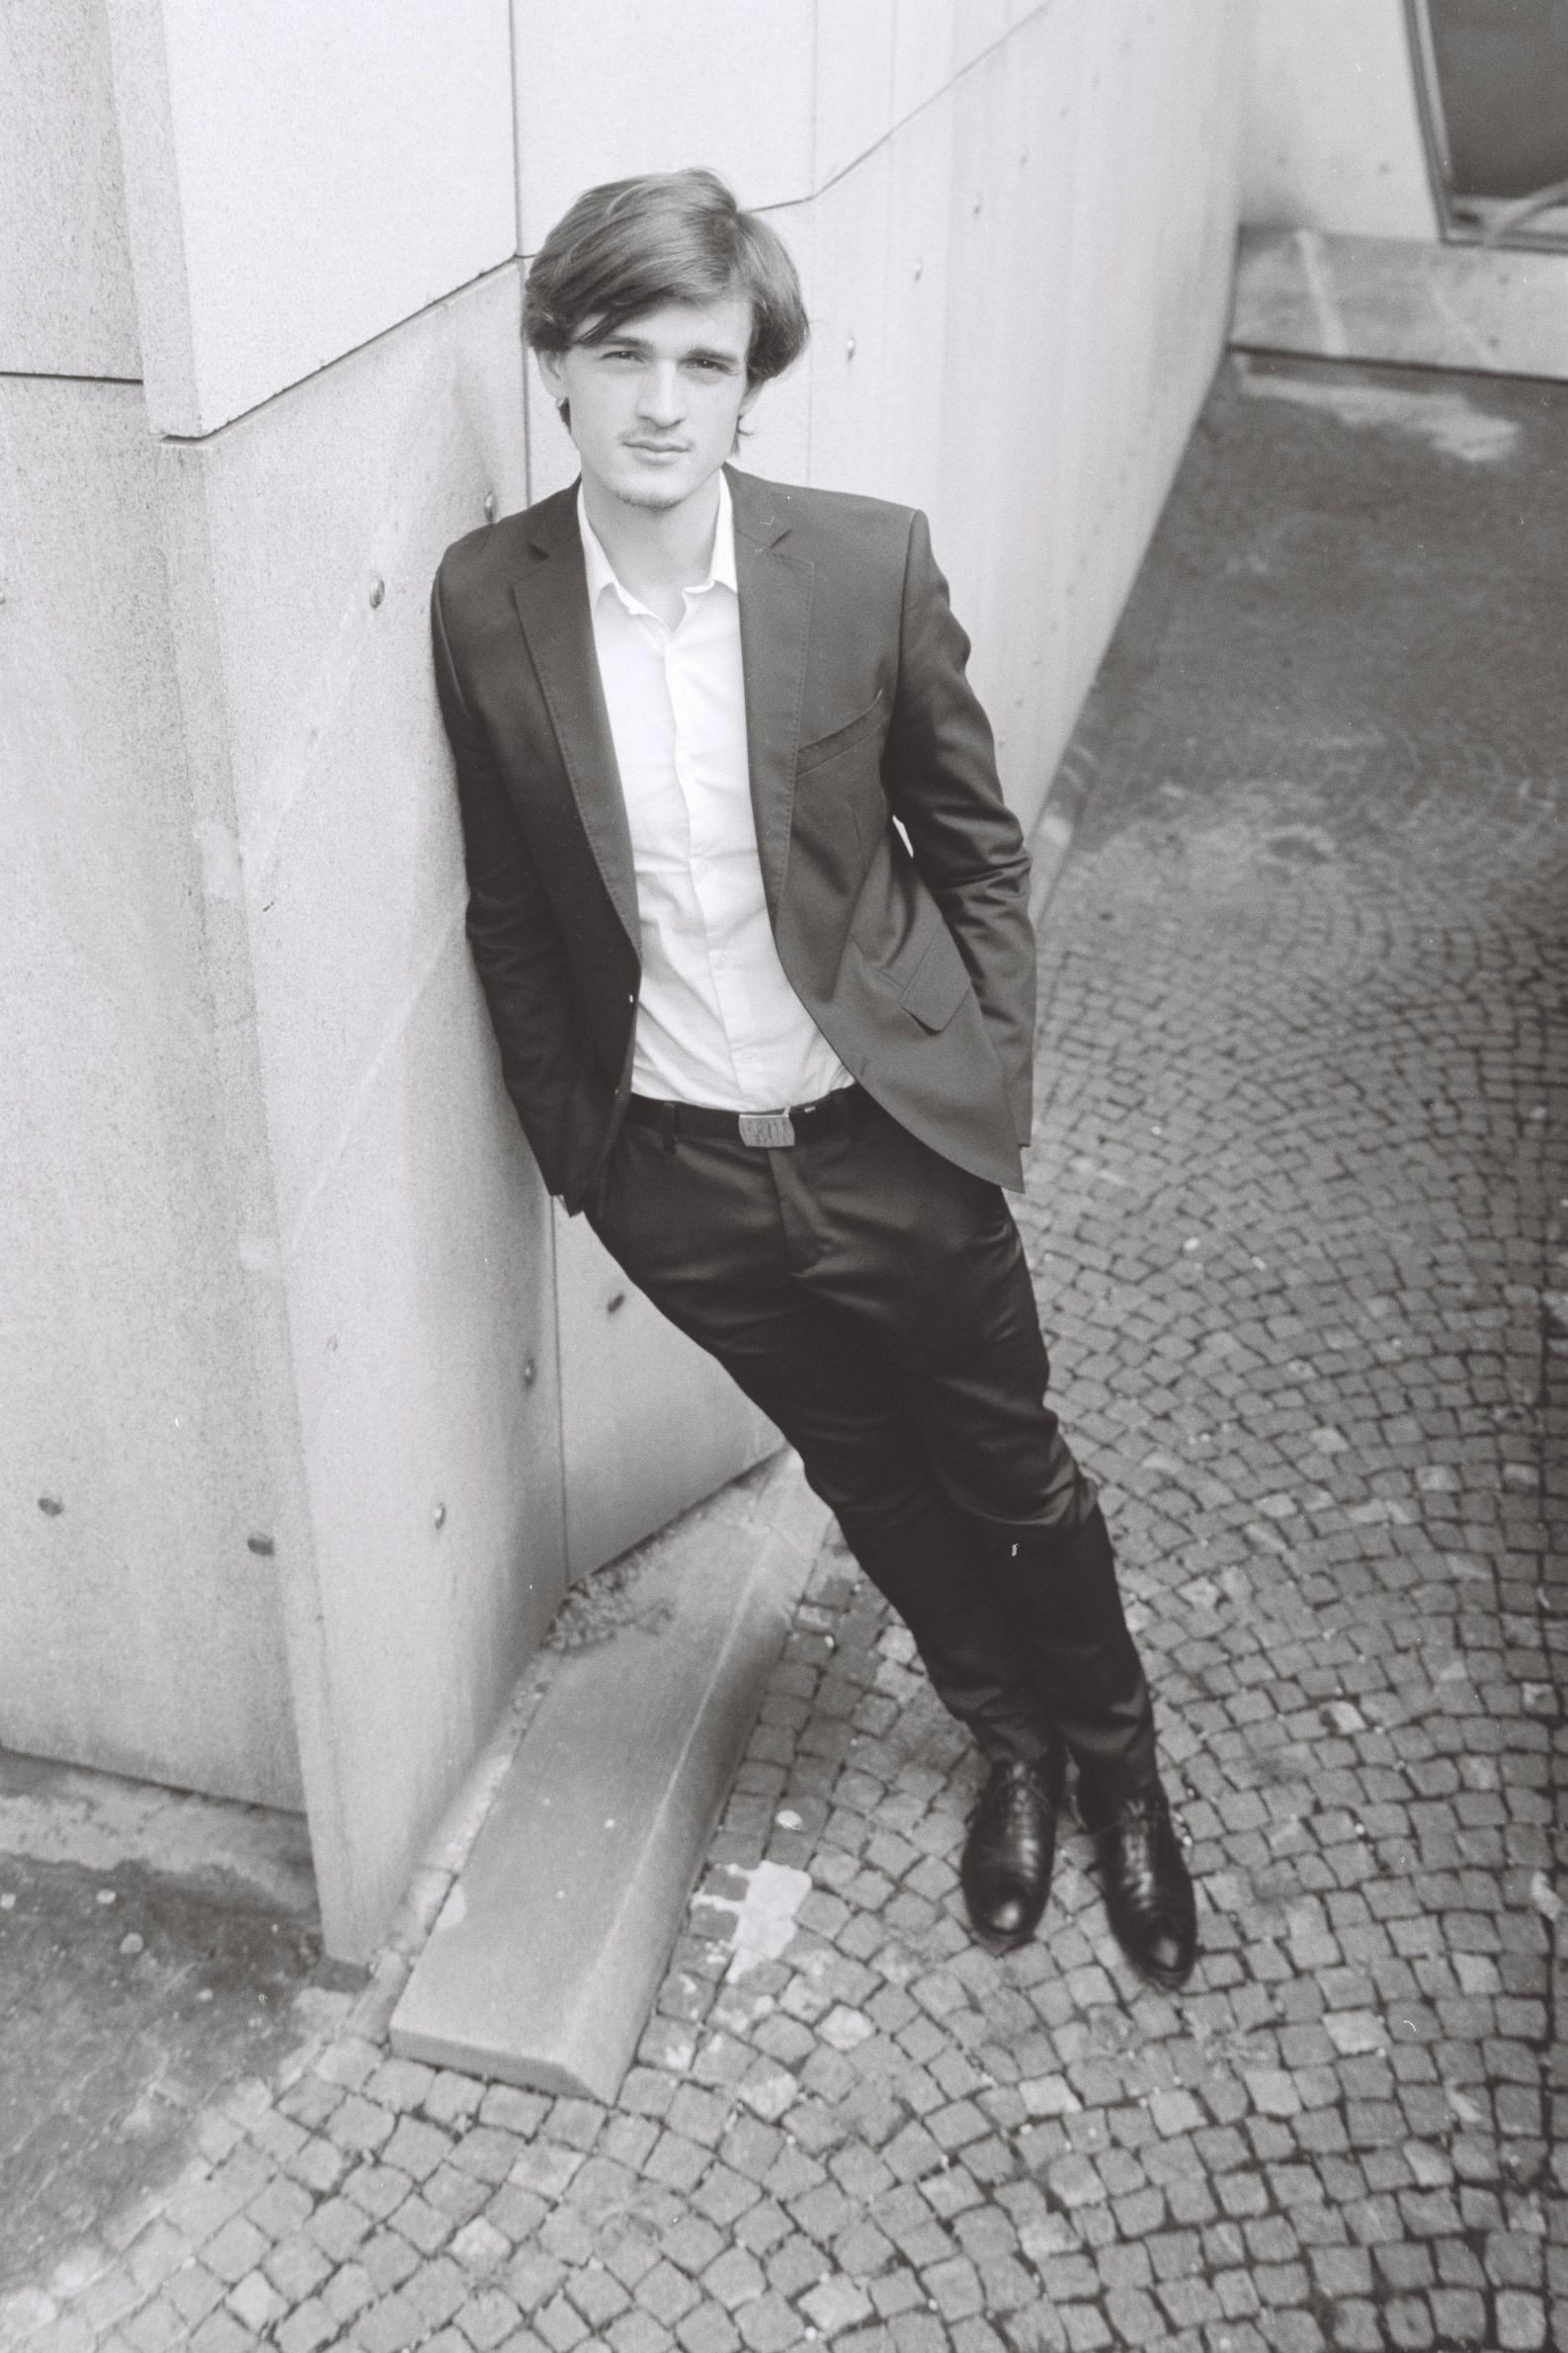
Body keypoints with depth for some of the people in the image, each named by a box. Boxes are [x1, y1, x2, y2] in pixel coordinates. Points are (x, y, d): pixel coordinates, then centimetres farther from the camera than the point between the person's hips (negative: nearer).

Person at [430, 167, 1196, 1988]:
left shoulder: (870, 564, -13)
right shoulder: (483, 604, -10)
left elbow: (974, 845, -1)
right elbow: (508, 912, 1)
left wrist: (988, 1087, -4)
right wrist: (570, 1140, 4)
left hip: (890, 1140, -1)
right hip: (678, 1171, 2)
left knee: (1009, 1473, 15)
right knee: (868, 1480, 20)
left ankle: (1120, 1765, 43)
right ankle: (1010, 1744, 46)